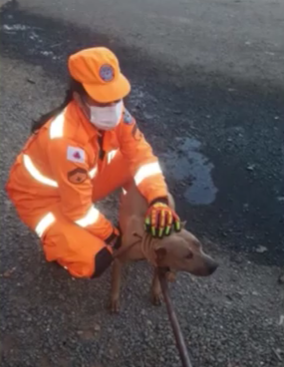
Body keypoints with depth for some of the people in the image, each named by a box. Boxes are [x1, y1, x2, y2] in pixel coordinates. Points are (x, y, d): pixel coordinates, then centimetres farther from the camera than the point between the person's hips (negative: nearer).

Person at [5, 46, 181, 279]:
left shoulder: (114, 112, -20)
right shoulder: (66, 139, -40)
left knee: (133, 163, -10)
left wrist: (159, 201, -31)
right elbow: (78, 209, -30)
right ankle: (56, 241, 8)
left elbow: (141, 155, -15)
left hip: (82, 182, 7)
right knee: (96, 261, -24)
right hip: (41, 196, -7)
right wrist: (112, 235, -15)